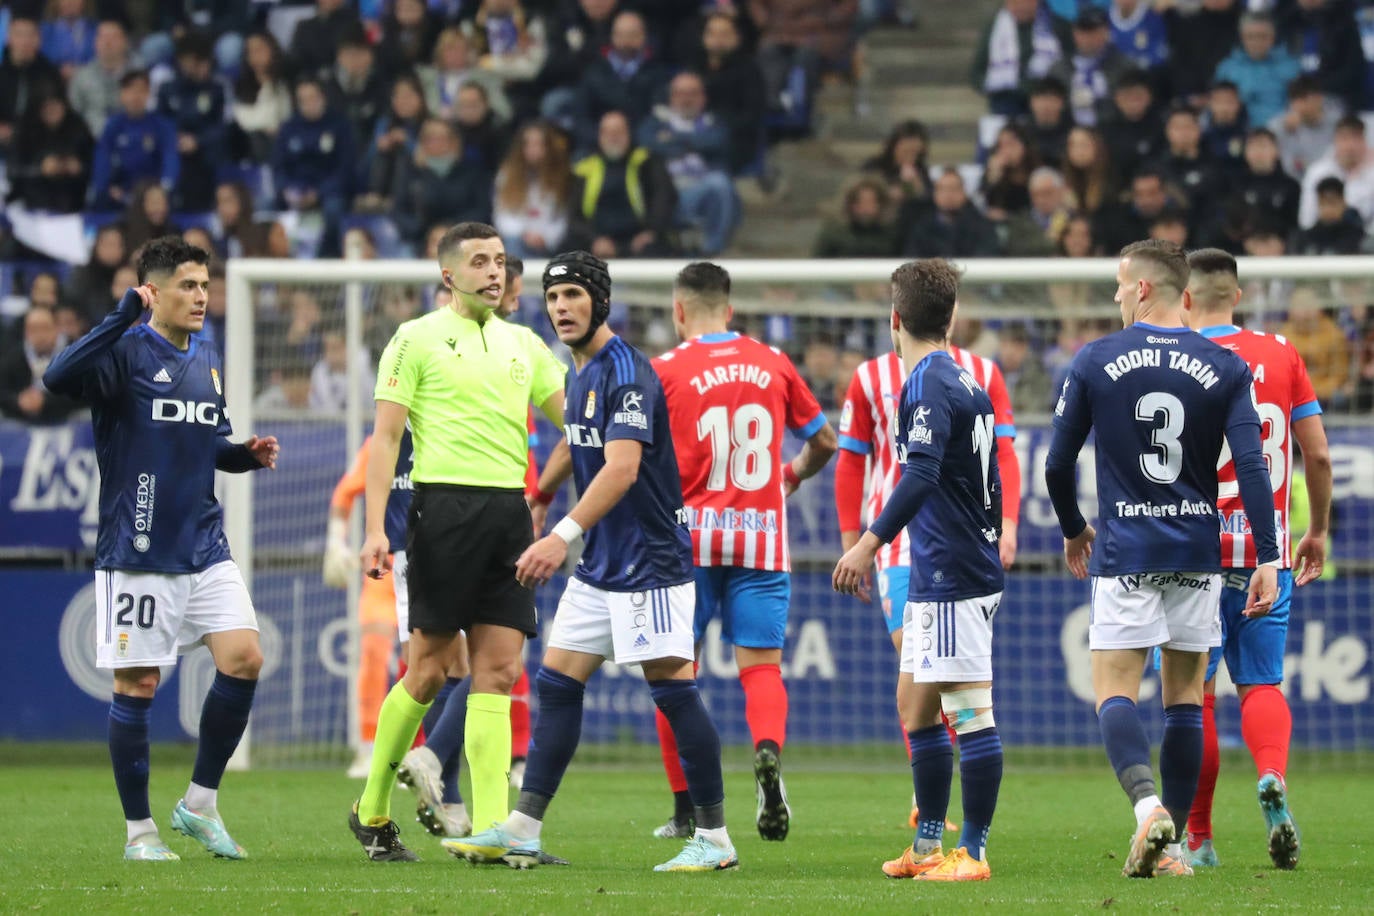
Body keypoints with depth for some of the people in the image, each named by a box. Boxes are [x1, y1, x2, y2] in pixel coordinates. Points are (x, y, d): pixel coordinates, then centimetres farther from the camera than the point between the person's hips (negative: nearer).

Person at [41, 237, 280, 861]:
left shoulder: (208, 363, 13)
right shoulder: (127, 352, -9)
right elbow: (59, 378, -28)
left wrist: (247, 453, 5)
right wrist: (124, 316, -32)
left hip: (205, 547, 6)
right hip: (137, 554, -6)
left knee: (244, 660, -6)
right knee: (137, 685, 0)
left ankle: (200, 803, 9)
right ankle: (139, 830, 10)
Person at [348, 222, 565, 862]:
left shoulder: (523, 344, 17)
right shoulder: (418, 339, 1)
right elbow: (385, 437, -3)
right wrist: (375, 528, -11)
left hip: (510, 510, 5)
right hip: (446, 504, -5)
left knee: (497, 674, -1)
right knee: (429, 671, -3)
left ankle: (490, 828, -4)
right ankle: (372, 811, 13)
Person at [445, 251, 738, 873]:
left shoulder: (627, 373, -17)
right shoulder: (580, 373, 12)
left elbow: (622, 469, -28)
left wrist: (564, 535, -36)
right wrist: (532, 501, 39)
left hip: (649, 564, -9)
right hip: (599, 565, 10)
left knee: (673, 690, -7)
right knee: (556, 684, 6)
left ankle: (714, 839, 0)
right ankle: (520, 833, 8)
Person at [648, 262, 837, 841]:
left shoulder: (665, 371, -2)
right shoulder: (772, 363, 8)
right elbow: (823, 441, 17)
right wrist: (792, 477, 36)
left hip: (689, 537, -2)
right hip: (762, 538, 2)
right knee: (762, 667, 2)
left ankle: (686, 809, 8)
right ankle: (768, 750, -30)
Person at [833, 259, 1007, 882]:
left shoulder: (928, 383, -13)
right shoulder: (965, 381, 15)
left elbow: (922, 474, -27)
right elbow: (988, 485, 22)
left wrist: (871, 541, -31)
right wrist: (991, 545, 30)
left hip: (951, 579, -10)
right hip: (932, 579, 10)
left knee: (970, 713, -8)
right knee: (916, 708, 15)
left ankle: (972, 852, -7)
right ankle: (929, 846, 21)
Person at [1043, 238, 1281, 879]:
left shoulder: (1094, 362, -2)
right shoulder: (1225, 368, 0)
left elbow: (1058, 464, 2)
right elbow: (1250, 466, -9)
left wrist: (1073, 530, 20)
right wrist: (1267, 560, -9)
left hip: (1124, 554, -2)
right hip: (1198, 555, 2)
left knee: (1114, 692, -1)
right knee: (1186, 699, 10)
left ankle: (1147, 804, -28)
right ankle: (1171, 847, 10)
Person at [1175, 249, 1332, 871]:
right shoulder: (1282, 354, 3)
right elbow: (1318, 455, 4)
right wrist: (1318, 531, 17)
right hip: (1268, 550, 2)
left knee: (1196, 694, 7)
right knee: (1262, 685, 9)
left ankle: (1198, 838, 10)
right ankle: (1273, 779, -21)